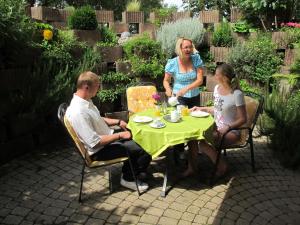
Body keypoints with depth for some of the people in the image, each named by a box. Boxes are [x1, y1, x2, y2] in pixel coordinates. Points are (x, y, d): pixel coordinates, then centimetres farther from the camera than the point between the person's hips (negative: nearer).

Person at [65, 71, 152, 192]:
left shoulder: (85, 100, -1)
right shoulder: (78, 112, -31)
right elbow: (95, 142, -30)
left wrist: (118, 122, 6)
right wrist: (120, 135, -21)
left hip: (108, 137, 10)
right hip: (99, 150, -10)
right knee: (144, 150, -12)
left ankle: (128, 172, 25)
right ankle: (129, 179, 13)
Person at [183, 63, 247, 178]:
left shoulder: (237, 94, -18)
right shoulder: (217, 88, 3)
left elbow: (243, 119, -15)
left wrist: (227, 128, -24)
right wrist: (202, 108, 8)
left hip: (231, 131, -7)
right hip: (216, 127, 7)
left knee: (202, 142, -27)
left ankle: (221, 166, -1)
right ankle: (191, 167, -2)